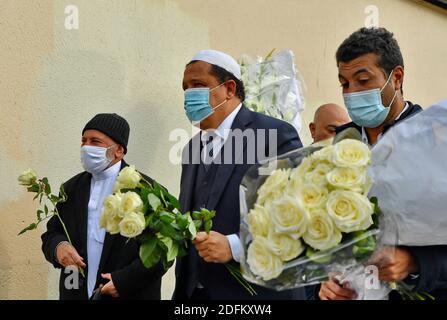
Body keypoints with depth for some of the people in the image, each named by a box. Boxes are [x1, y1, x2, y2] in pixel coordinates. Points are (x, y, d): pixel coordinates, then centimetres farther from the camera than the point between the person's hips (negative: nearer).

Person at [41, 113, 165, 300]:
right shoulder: (71, 188, 5)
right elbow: (51, 233, 8)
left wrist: (125, 280, -21)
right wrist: (58, 247, -13)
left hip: (129, 294, -4)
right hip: (76, 294, 4)